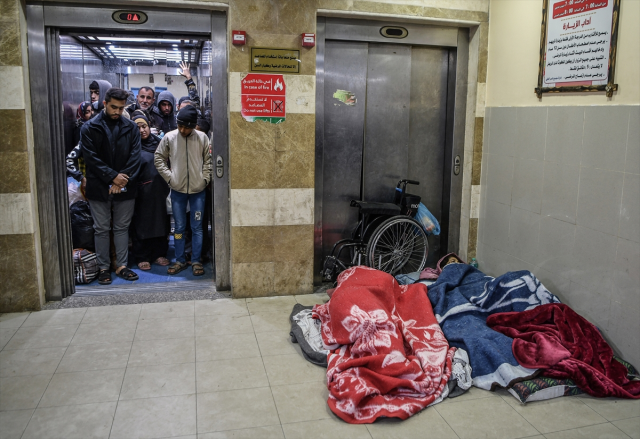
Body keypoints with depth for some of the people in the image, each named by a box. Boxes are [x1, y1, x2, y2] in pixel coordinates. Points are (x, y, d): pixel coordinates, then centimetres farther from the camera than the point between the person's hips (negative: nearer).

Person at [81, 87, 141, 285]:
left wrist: (123, 178, -12)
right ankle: (103, 268, 18)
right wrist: (112, 176, -15)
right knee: (102, 229, 7)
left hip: (125, 187, 2)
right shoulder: (90, 128, -1)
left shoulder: (131, 128, 5)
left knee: (122, 228, 10)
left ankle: (121, 266, 20)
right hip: (99, 187, -1)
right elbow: (91, 157, -8)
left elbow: (135, 156, -1)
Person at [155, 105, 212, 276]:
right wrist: (169, 177, -2)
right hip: (177, 190, 1)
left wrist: (205, 178, -3)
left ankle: (196, 261, 15)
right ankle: (180, 260, 20)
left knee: (197, 227, 5)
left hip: (198, 190, 0)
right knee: (179, 227, 9)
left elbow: (208, 160, 5)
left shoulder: (202, 138, -4)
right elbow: (159, 158, 5)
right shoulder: (169, 137, -3)